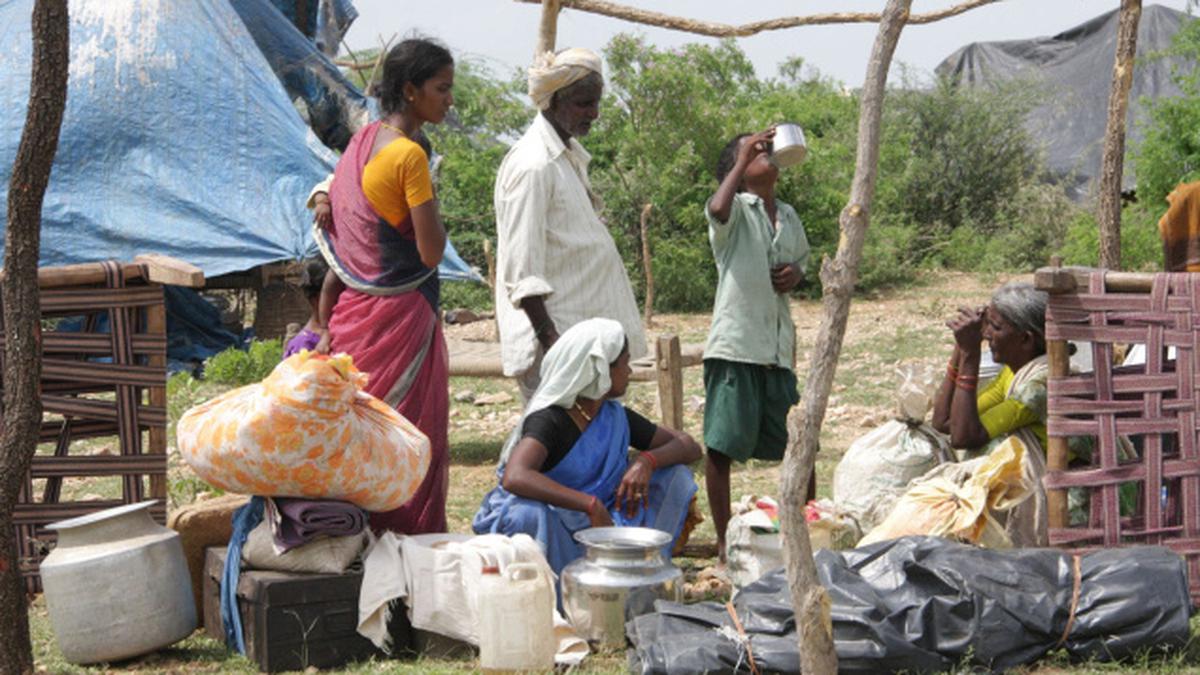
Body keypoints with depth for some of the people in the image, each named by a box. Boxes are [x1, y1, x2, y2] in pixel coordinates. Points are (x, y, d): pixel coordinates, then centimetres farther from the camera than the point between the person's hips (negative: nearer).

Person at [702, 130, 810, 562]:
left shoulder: (788, 216, 15)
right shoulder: (737, 209, -5)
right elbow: (717, 209, -30)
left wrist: (796, 275, 7)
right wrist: (743, 159, -19)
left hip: (779, 348, 6)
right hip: (735, 346, -6)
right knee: (721, 446, -2)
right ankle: (724, 543, 6)